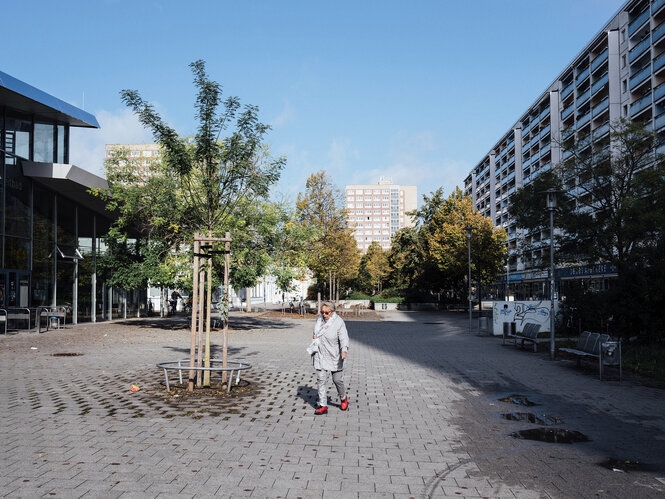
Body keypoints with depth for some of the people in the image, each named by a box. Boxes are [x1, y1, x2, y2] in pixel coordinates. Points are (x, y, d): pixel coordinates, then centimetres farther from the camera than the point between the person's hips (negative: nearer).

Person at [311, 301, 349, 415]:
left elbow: (344, 338, -24)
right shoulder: (319, 319, 3)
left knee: (337, 380, 9)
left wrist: (344, 350, -42)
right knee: (321, 380, -1)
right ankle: (323, 406, 5)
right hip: (320, 356, 4)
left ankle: (343, 398, 37)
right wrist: (314, 336, 0)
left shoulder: (339, 322, -16)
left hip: (334, 356, -4)